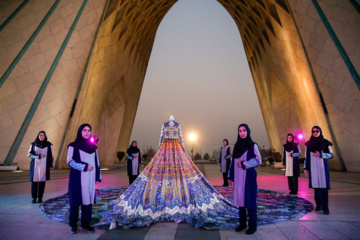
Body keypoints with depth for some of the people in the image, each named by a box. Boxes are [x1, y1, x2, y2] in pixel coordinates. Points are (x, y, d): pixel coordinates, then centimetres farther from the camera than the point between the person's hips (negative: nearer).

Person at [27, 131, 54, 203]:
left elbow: (51, 155, 5)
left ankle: (40, 197, 12)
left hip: (44, 166, 0)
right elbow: (29, 154, -1)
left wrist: (51, 165, 0)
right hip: (35, 166, 0)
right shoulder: (33, 144, 2)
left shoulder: (48, 145, 1)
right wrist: (39, 156, -17)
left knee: (42, 182, 2)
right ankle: (34, 198, 13)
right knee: (34, 182, 0)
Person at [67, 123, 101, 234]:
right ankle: (73, 225, 19)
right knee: (76, 201, 3)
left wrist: (98, 176, 11)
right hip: (78, 178, -4)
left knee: (88, 200, 5)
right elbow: (70, 161, -9)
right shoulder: (73, 145, -1)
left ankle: (86, 224, 18)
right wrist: (85, 167, -15)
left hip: (90, 178, 4)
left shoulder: (93, 146, 11)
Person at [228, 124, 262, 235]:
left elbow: (258, 160, -10)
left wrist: (244, 164, -19)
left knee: (250, 200, 2)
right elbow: (233, 162, 11)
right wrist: (231, 176, 10)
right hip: (238, 177, 4)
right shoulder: (236, 145, 9)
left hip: (248, 177, -4)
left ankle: (253, 225, 16)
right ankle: (242, 223, 23)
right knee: (240, 199, 9)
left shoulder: (253, 145, -3)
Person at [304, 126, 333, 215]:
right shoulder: (308, 144, 5)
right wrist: (305, 168, 4)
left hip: (323, 167, -2)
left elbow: (331, 155, 1)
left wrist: (320, 154, -16)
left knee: (324, 185, -5)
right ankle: (318, 204, 15)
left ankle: (325, 207, 1)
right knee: (316, 185, 4)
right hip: (313, 167, 2)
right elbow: (306, 156, 7)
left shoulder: (325, 142, -1)